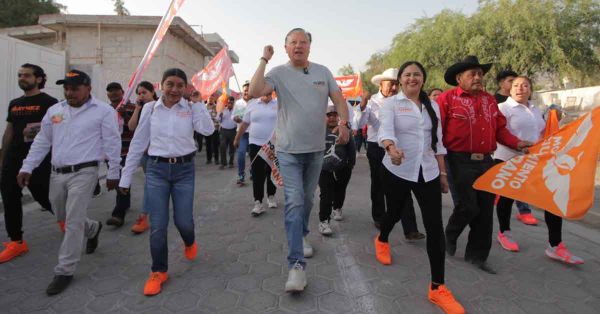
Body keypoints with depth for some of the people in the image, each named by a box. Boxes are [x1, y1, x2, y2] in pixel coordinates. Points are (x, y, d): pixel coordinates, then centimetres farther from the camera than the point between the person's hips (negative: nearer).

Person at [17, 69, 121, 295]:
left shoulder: (103, 111, -6)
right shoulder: (54, 110, 11)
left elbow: (112, 144, -5)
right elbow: (42, 142, 16)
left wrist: (113, 173, -5)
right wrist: (27, 168, 11)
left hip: (83, 173, -6)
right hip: (57, 173, 7)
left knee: (73, 222, -6)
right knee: (63, 217, 18)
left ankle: (65, 272, 7)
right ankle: (93, 229, 47)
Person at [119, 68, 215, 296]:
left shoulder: (190, 108, 0)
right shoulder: (150, 109, 2)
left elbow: (208, 130, -19)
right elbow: (138, 143, 5)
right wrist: (126, 177, 7)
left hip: (184, 169, 0)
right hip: (156, 169, 1)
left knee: (183, 220, 5)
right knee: (157, 225, 2)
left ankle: (189, 242, 42)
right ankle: (158, 272, 22)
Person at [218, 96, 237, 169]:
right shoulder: (223, 110, 7)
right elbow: (220, 120, 8)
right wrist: (220, 116, -11)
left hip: (233, 131, -2)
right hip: (224, 130, 2)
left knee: (232, 147, 8)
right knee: (222, 147, -4)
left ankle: (231, 163, 20)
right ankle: (223, 163, 3)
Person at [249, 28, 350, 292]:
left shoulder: (322, 72, 6)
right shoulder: (278, 73, -4)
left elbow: (338, 99, 7)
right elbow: (254, 92, -20)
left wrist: (344, 123, -10)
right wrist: (264, 59, -14)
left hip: (316, 149, 4)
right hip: (289, 151, -4)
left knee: (307, 199, 17)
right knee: (294, 202, -12)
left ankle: (301, 236, 43)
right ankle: (296, 265, -8)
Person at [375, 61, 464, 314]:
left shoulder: (433, 106, 11)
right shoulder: (391, 104, -3)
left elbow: (438, 142, 13)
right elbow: (385, 130, -22)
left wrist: (443, 172, 12)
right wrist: (391, 148, -43)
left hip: (428, 172, 3)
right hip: (397, 171, -3)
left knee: (435, 226, -4)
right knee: (395, 213, 16)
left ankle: (437, 287, 5)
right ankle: (382, 240, 52)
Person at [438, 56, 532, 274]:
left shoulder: (489, 100, 14)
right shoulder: (447, 99, -7)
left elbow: (500, 129, 16)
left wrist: (517, 143, 2)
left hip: (486, 161, 7)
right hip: (461, 162, -6)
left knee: (486, 210, 9)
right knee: (469, 206, -6)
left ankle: (477, 255, 24)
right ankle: (450, 235, 26)